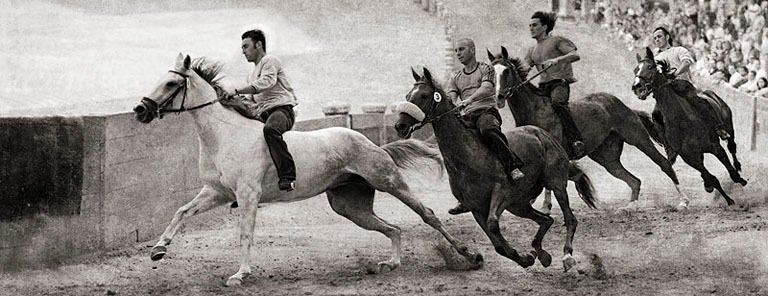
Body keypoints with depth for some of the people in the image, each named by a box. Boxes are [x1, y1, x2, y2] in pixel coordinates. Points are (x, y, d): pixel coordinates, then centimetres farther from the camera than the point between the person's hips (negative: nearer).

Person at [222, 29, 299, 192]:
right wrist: (237, 101, -1)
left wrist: (237, 91, -21)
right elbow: (252, 101, 22)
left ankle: (287, 176, -49)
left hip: (282, 108, -10)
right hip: (263, 114, 10)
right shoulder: (253, 74, 30)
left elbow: (266, 82, -16)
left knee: (270, 129, -40)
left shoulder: (270, 61, 4)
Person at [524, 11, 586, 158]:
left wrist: (556, 60, -23)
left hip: (560, 81, -7)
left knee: (557, 102, -36)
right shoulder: (532, 51, 24)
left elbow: (575, 55, -8)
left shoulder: (557, 41, 6)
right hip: (543, 85, 7)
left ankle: (576, 139, -40)